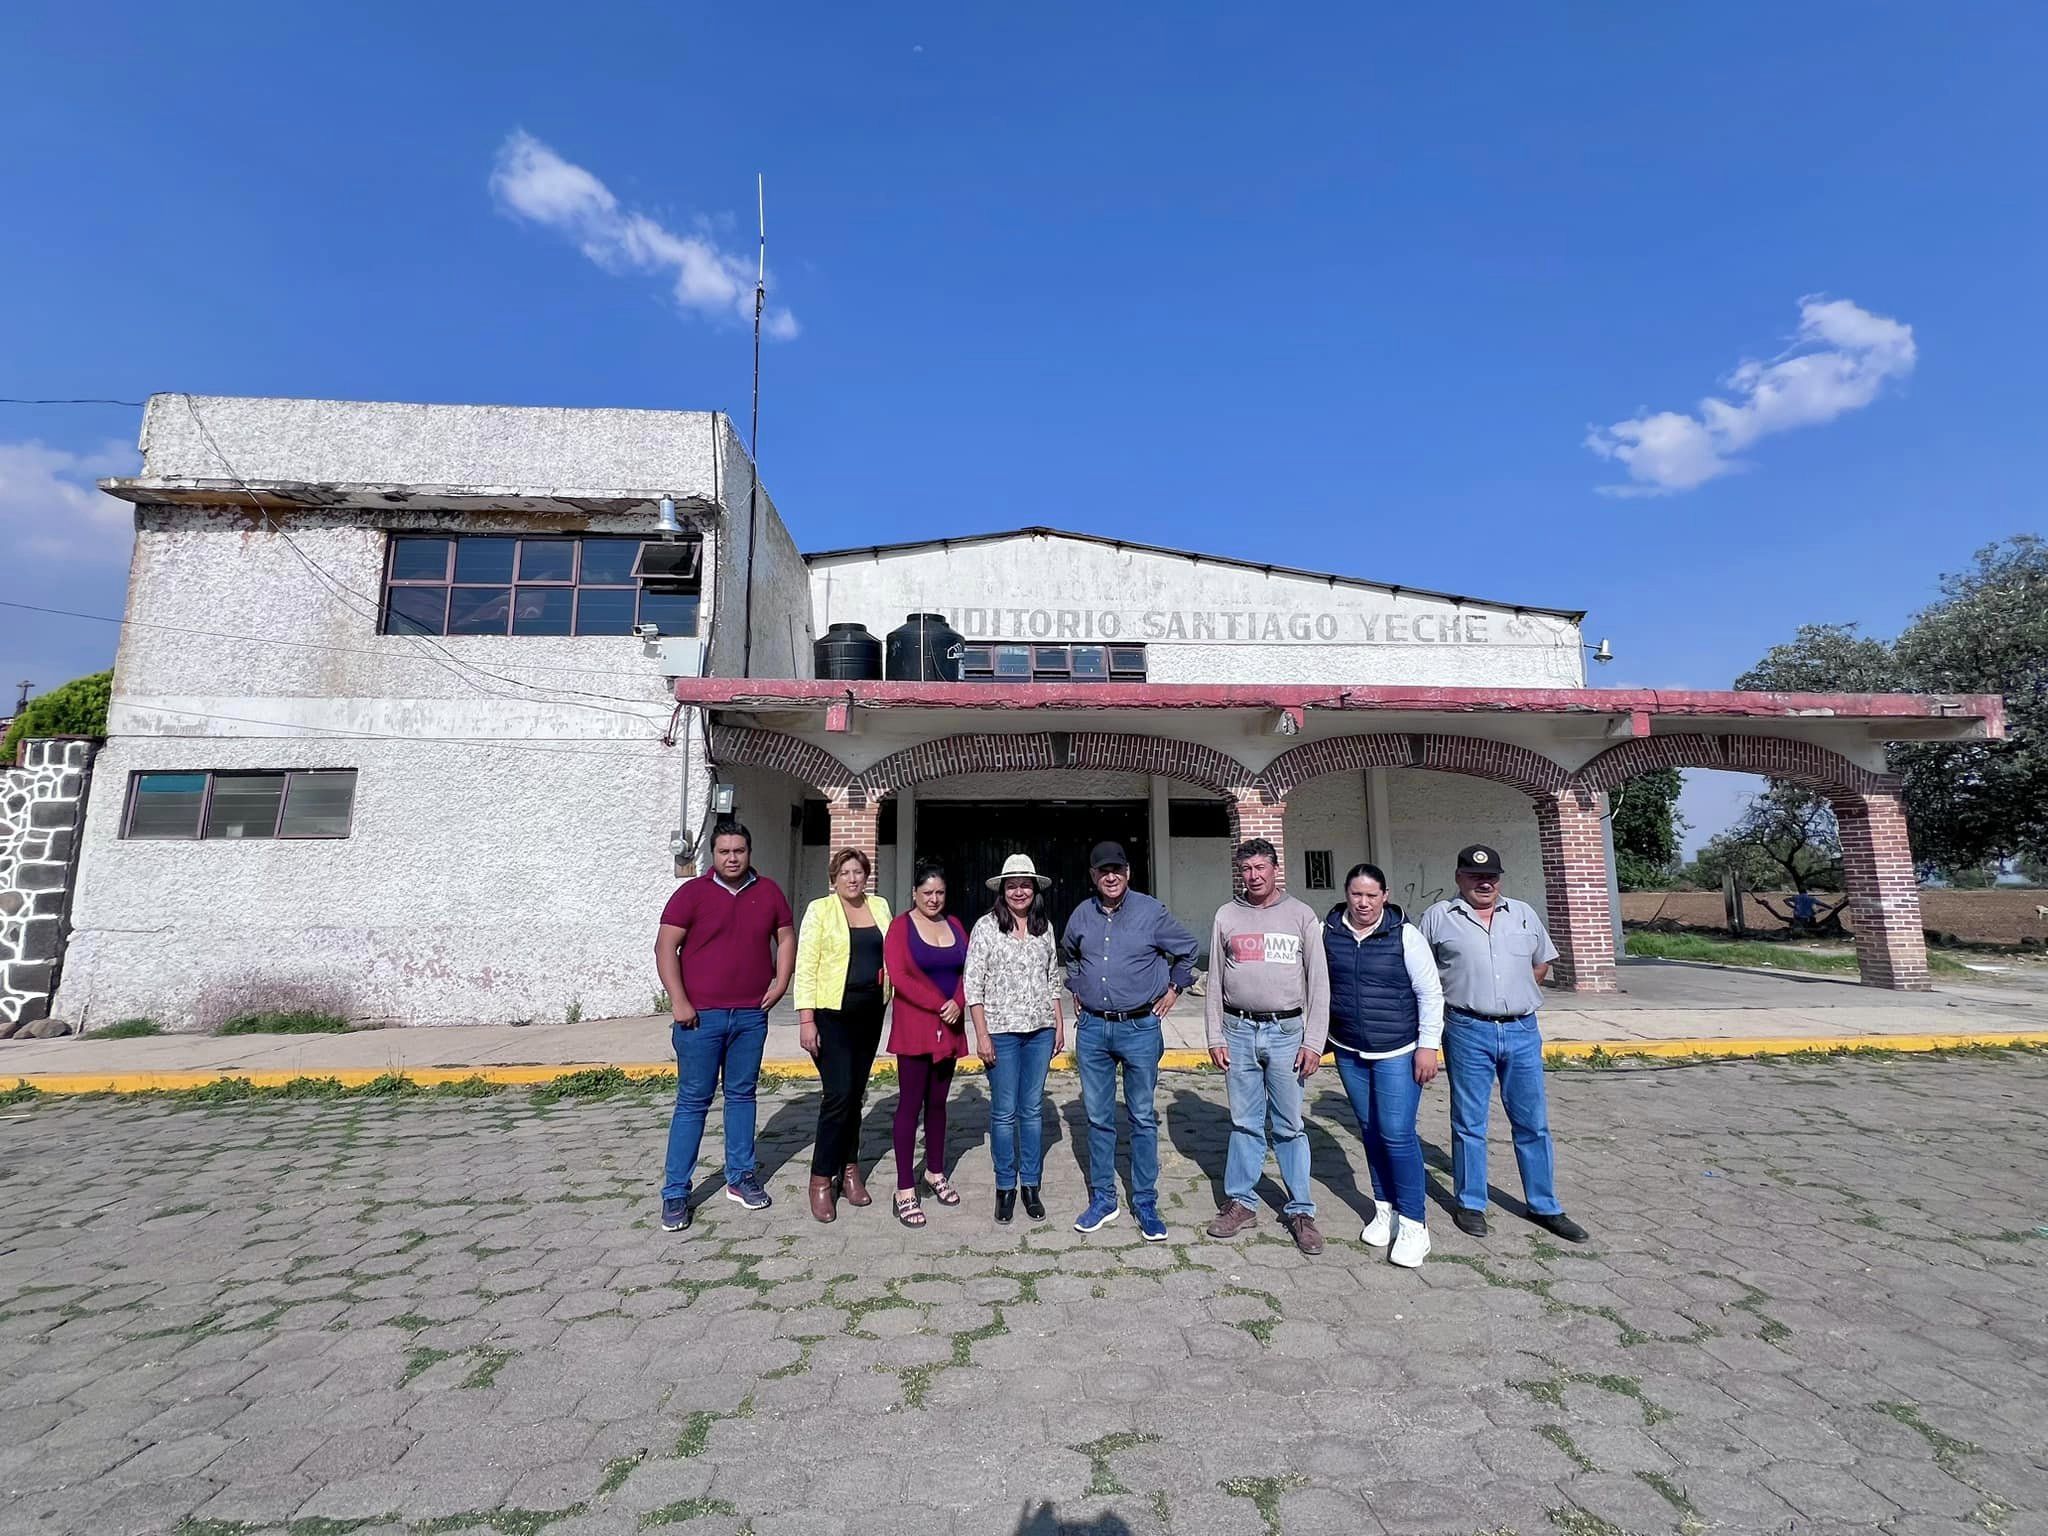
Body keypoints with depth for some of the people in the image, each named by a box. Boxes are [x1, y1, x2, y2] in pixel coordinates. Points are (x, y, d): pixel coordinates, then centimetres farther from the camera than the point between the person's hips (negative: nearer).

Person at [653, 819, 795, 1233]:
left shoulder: (769, 892, 5)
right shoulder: (692, 892, -5)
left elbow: (786, 937, 13)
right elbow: (665, 945, -7)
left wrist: (780, 981, 1)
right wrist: (678, 1000, -13)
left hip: (751, 1014, 3)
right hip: (701, 1015, -3)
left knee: (742, 1095, 13)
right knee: (692, 1101, 3)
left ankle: (740, 1177, 26)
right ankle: (675, 1192, 13)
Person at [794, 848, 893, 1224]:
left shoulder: (880, 907, 8)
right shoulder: (820, 910, -6)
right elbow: (806, 966, -9)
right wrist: (806, 1020, -14)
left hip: (870, 1012, 5)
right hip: (830, 1012, -5)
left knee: (856, 1094, 12)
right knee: (838, 1094, -8)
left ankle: (849, 1170, 26)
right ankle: (821, 1179, 7)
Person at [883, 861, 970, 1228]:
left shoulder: (954, 924, 10)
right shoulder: (900, 926, -5)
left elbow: (967, 970, 8)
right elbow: (898, 976, -13)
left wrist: (958, 1003, -10)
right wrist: (939, 1005, -15)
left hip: (949, 1027, 5)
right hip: (914, 1027, -5)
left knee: (937, 1101, 15)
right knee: (911, 1103, -2)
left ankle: (935, 1173, 29)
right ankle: (905, 1190, 6)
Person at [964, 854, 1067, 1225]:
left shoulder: (1044, 926, 7)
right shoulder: (986, 926, -5)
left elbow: (1053, 980, 14)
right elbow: (973, 984, -7)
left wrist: (1059, 1024, 10)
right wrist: (982, 1035, -10)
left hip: (1040, 1029, 4)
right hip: (1001, 1030, -3)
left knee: (1033, 1109, 11)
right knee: (1004, 1111, 4)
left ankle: (1031, 1184, 24)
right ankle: (1005, 1187, 20)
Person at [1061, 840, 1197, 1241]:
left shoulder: (1151, 912, -6)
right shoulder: (1081, 915, 3)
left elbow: (1187, 950, 9)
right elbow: (1068, 955, 25)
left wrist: (1174, 989, 5)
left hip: (1140, 1028, -3)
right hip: (1092, 1029, 3)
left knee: (1143, 1118, 6)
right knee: (1098, 1118, 11)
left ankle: (1146, 1204, 19)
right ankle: (1102, 1199, 25)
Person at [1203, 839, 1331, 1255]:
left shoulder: (1301, 916, 3)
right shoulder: (1226, 916, 6)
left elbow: (1319, 982, 1)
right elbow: (1214, 982, 8)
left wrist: (1313, 1042, -4)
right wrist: (1215, 1037, 3)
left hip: (1286, 1031, -1)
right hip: (1239, 1031, 1)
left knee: (1289, 1126, 5)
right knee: (1244, 1123, 10)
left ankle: (1300, 1210, 17)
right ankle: (1241, 1203, 21)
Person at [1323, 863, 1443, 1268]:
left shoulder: (1404, 935, -10)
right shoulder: (1328, 932, -2)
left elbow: (1430, 993, -5)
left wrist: (1428, 1045, -7)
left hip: (1397, 1053, -4)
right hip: (1349, 1052, 4)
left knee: (1397, 1135, -5)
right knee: (1370, 1132, 14)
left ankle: (1413, 1222, 10)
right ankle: (1385, 1209, 30)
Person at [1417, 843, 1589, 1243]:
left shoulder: (1523, 914, 11)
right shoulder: (1438, 917, 1)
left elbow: (1541, 964, 20)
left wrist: (1516, 995, 10)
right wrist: (1454, 999, -1)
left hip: (1522, 1031, 3)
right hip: (1468, 1033, -3)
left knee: (1533, 1123, 11)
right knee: (1469, 1123, 7)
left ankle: (1545, 1206, 25)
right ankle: (1471, 1204, 19)